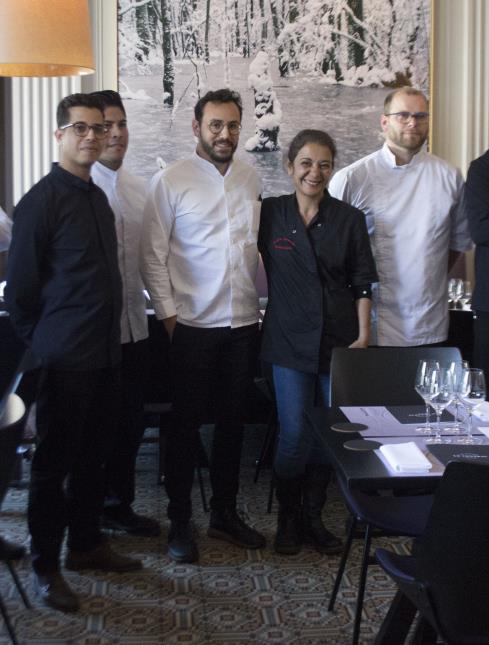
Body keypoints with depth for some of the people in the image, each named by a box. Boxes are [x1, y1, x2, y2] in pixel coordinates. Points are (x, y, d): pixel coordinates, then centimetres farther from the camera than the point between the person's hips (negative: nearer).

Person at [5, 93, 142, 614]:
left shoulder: (98, 196, 12)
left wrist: (109, 332, 15)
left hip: (105, 351, 7)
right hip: (66, 357, -7)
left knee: (93, 455, 16)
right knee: (55, 460, 3)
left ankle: (86, 544, 31)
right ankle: (45, 565, 16)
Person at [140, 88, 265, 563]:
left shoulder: (251, 181, 8)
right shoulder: (170, 181, -4)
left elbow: (259, 247, 13)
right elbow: (152, 256, -5)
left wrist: (259, 304, 7)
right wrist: (168, 314, -9)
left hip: (243, 323, 4)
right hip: (193, 324, -4)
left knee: (233, 421, 13)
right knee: (186, 423, 4)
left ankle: (224, 513, 28)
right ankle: (180, 521, 17)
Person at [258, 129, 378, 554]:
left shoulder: (350, 219, 2)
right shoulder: (270, 213, 0)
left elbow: (363, 284, 3)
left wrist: (363, 337, -3)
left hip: (339, 340, 2)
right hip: (291, 341, -1)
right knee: (294, 435, -4)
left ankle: (313, 518, 23)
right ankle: (288, 519, 17)